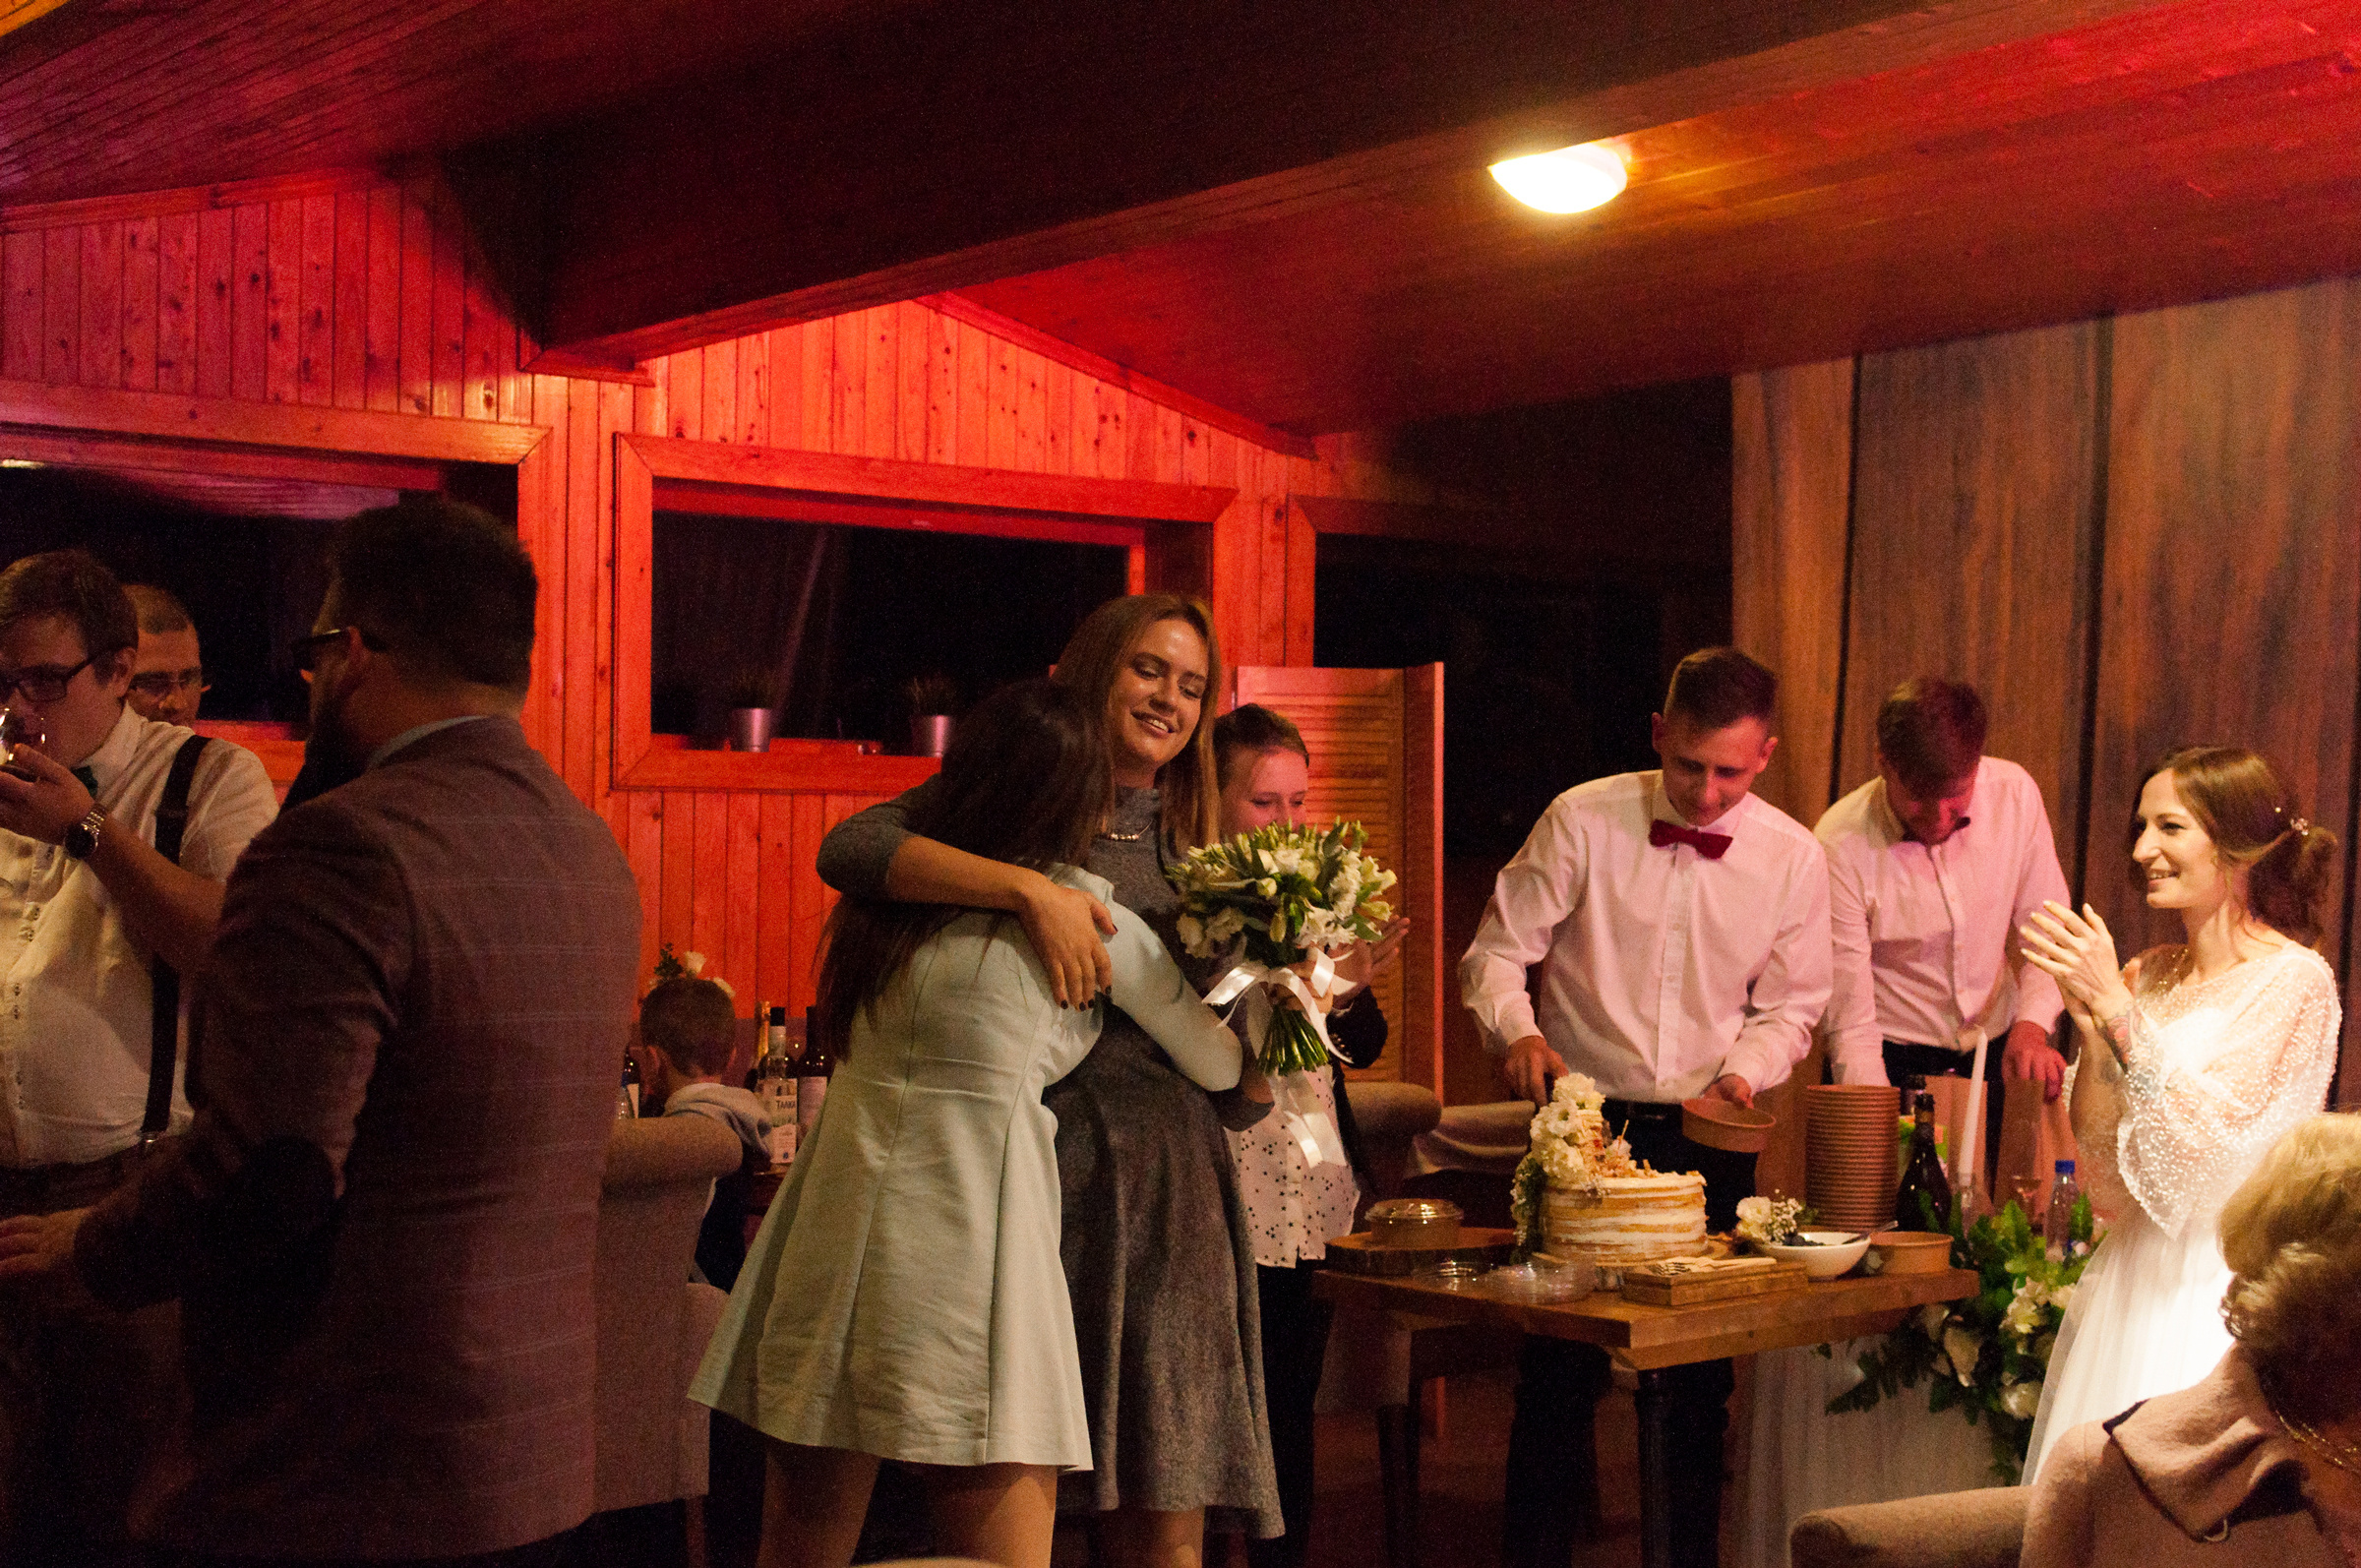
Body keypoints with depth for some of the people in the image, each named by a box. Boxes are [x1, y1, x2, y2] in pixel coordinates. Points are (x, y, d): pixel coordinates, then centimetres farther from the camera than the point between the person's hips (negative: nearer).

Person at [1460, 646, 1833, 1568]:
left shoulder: (1793, 857, 0)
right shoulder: (1581, 821, -6)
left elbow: (1789, 1006, 8)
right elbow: (1495, 952, -3)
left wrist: (1745, 1071, -11)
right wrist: (1516, 1032, -22)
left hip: (1709, 1139, 2)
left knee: (1700, 1377, 8)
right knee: (1558, 1366, 0)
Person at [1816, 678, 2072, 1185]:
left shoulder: (2014, 792, -9)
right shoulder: (1841, 845, -20)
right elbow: (1852, 1028, -18)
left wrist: (2032, 1025, -18)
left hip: (1998, 1055, 3)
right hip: (1892, 1067, -3)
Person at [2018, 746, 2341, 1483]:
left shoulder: (2294, 980, -8)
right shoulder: (2148, 976, 10)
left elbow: (2209, 1142, -19)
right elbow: (2106, 1179, 6)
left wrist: (2116, 1007, -19)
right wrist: (2089, 1024, -5)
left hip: (2222, 1292, -6)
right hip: (2133, 1279, 6)